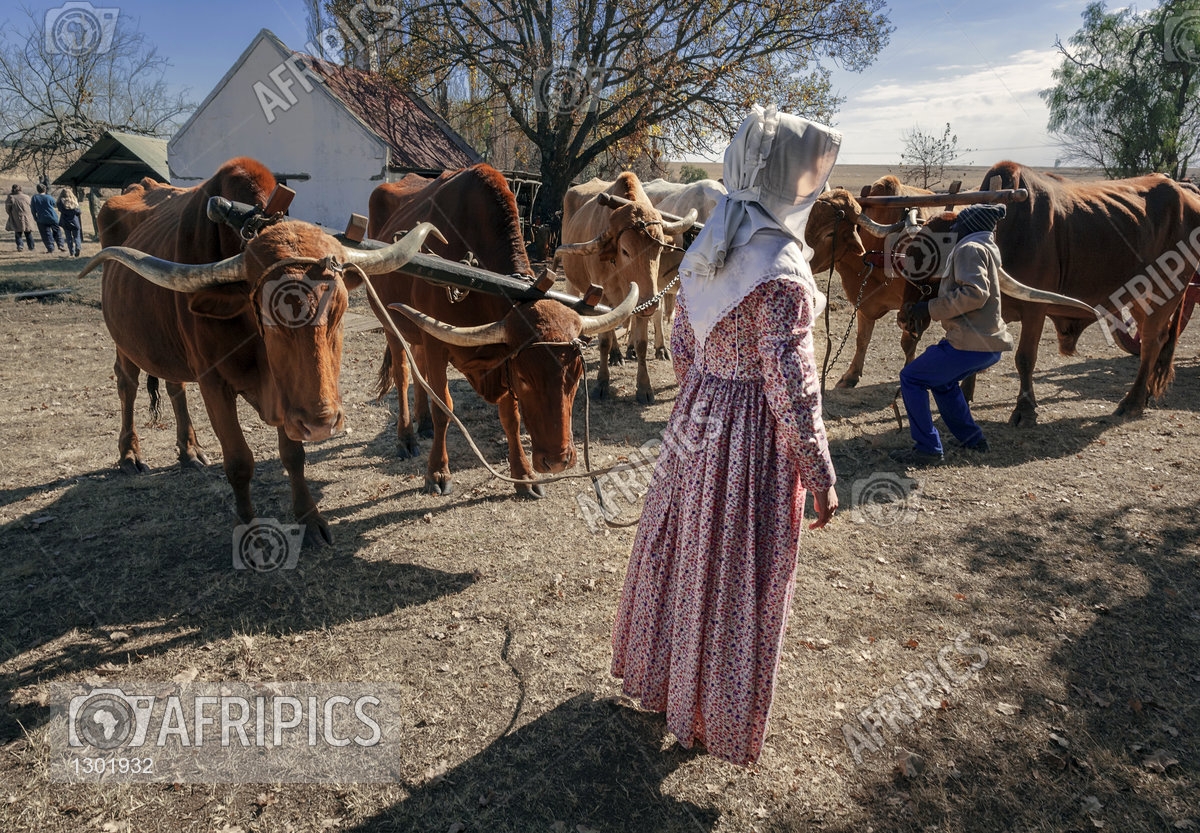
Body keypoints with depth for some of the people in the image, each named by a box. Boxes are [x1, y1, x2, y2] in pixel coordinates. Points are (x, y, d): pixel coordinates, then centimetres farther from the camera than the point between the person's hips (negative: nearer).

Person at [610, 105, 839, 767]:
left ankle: (658, 674, 44)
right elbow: (790, 383, -21)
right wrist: (819, 474, -12)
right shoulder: (780, 266, -21)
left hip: (694, 417, 8)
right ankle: (717, 717, 29)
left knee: (680, 552, 22)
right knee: (736, 576, 9)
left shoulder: (703, 249, 3)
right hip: (752, 435, -7)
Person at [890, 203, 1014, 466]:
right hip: (991, 343, 10)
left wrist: (931, 308, -18)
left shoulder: (970, 248, -11)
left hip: (971, 343, -10)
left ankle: (927, 449, -1)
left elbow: (974, 293, -24)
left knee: (911, 378, -1)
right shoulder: (987, 247, 20)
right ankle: (971, 439, 33)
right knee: (941, 379, 29)